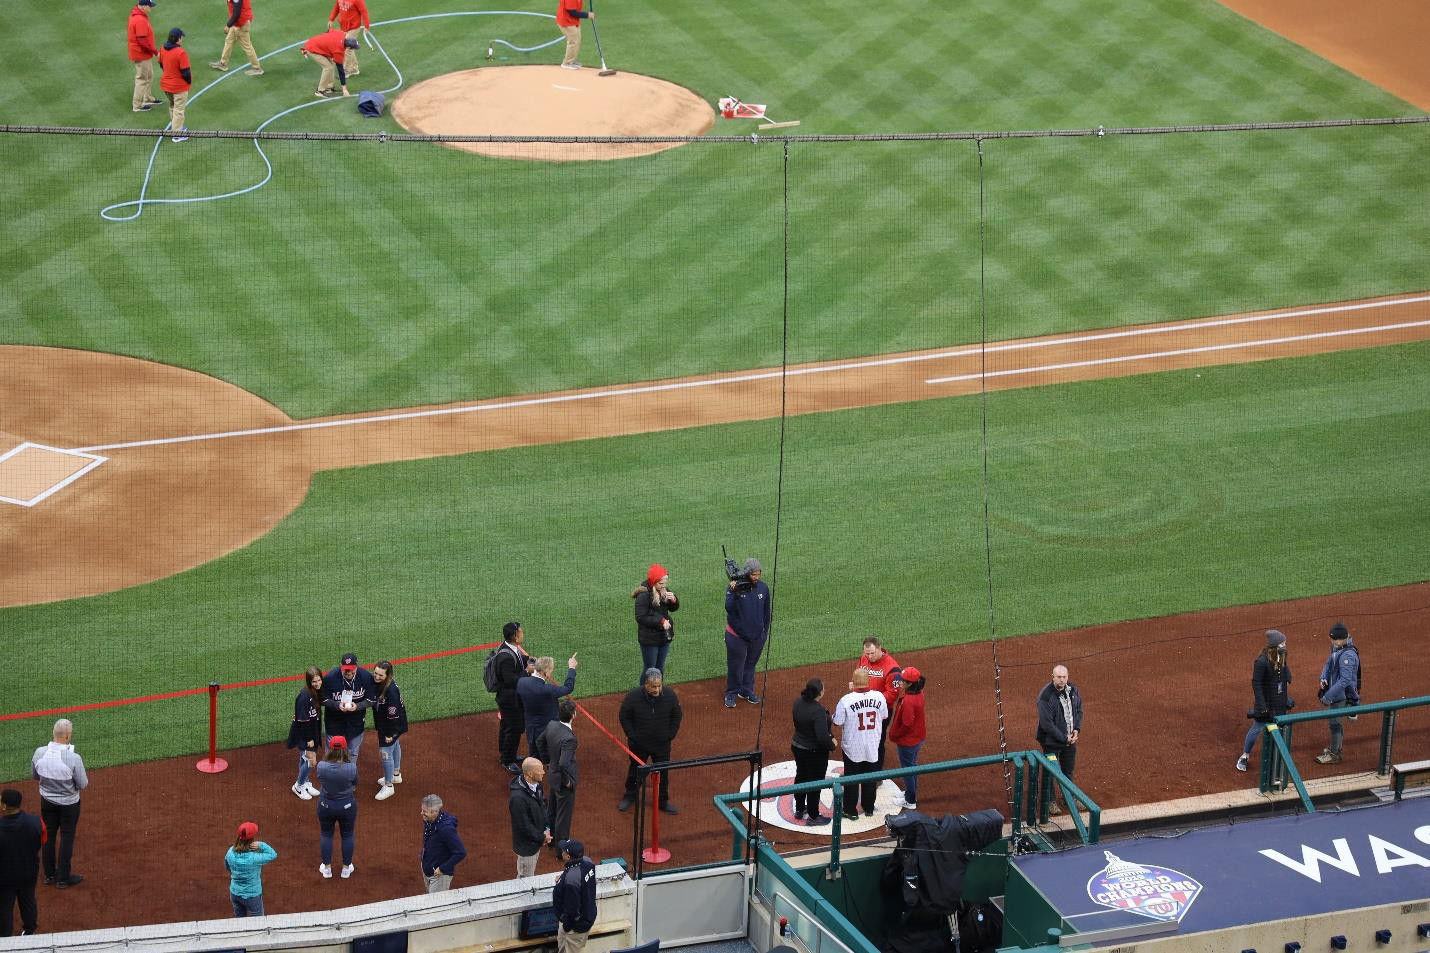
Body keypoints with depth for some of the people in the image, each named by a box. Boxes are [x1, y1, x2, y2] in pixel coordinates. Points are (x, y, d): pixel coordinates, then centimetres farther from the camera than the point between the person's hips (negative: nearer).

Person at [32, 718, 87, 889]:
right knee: (67, 837, 12)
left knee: (48, 835, 20)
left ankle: (49, 874, 33)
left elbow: (35, 775, 1)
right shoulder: (74, 758, -29)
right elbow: (83, 784, -17)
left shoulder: (39, 753, -17)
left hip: (47, 801, 4)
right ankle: (63, 878, 22)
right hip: (68, 803, -4)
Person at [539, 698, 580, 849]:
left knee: (552, 810, 27)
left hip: (552, 777, 8)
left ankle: (551, 837, 46)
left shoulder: (552, 725, -10)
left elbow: (540, 742, 9)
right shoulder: (568, 738, -35)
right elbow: (564, 764, -39)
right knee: (564, 816, 10)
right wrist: (567, 781, -22)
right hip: (563, 781, -8)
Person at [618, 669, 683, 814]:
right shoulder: (633, 696, -23)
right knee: (636, 770, 18)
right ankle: (629, 797, 38)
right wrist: (632, 735, -8)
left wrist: (670, 735, -1)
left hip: (662, 743, 1)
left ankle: (663, 801, 32)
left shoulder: (670, 695, -17)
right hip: (639, 743, -1)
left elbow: (677, 715, 1)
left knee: (662, 772, 15)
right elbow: (624, 717, -7)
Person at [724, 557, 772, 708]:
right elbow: (729, 608, -24)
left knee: (750, 664, 17)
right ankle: (731, 694, 19)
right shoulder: (735, 587, -14)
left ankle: (747, 690, 33)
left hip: (757, 636, 4)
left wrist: (765, 631, 12)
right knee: (735, 666, 4)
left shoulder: (763, 588, -2)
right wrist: (734, 593, -37)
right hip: (737, 635, -4)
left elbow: (767, 611, 10)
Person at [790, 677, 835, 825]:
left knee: (801, 777, 24)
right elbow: (822, 736, -32)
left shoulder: (798, 702, -7)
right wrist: (832, 745, -10)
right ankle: (813, 816, 22)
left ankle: (799, 810, 41)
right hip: (815, 752, -8)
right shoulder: (818, 711, -31)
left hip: (797, 747, 8)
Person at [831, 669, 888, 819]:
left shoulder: (846, 700, -22)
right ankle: (869, 808, 31)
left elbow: (838, 723, -13)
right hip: (873, 747, 3)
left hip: (852, 747, -3)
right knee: (870, 778, 19)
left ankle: (851, 811, 20)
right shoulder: (879, 696, -12)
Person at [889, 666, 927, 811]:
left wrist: (894, 735, -13)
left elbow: (907, 724, -29)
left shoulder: (908, 701, -33)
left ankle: (910, 801, 22)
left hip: (907, 740, -9)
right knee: (912, 766, 26)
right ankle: (911, 793, 44)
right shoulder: (918, 693, -5)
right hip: (918, 737, 9)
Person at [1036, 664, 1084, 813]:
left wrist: (1077, 729, -4)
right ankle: (1050, 801, 25)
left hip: (1070, 738, 6)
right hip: (1052, 741, -6)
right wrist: (1064, 738, -20)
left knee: (1068, 770, 21)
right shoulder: (1045, 696, -25)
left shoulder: (1073, 690, -4)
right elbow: (1046, 723, -24)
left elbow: (1079, 710, 10)